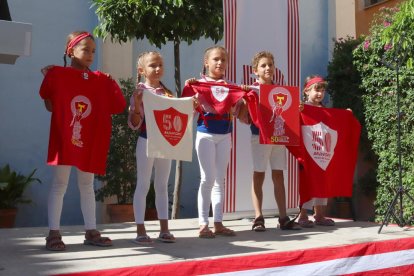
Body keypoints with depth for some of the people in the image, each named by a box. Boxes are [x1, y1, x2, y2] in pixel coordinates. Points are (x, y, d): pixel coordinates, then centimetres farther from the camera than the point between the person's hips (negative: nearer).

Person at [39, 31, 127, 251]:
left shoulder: (100, 79, 8)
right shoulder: (57, 74, -4)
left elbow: (119, 105, 4)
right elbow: (49, 104, -1)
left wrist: (110, 83, -1)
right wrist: (47, 76, -9)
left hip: (90, 140, 4)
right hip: (64, 138, -4)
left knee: (87, 186, 12)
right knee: (59, 184, 1)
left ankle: (91, 232, 19)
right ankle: (54, 234, 8)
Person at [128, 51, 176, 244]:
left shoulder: (167, 92, 9)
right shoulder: (139, 92, -7)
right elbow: (134, 124, -9)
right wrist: (136, 105, -25)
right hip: (146, 141, -5)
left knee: (162, 186, 11)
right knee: (143, 186, 0)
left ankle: (164, 230, 18)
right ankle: (140, 231, 7)